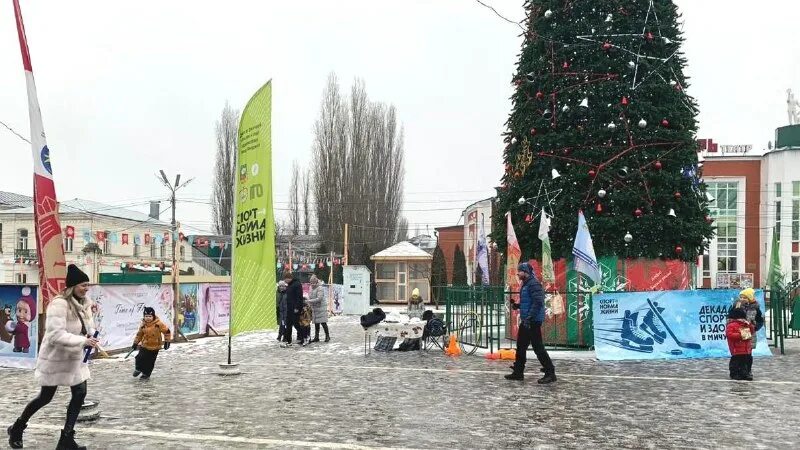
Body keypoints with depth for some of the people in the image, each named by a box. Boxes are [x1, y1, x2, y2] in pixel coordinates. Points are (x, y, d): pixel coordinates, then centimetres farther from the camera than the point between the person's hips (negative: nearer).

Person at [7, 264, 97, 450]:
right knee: (45, 397, 9)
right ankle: (17, 428, 35)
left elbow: (89, 328, 8)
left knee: (80, 393, -1)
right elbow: (56, 335, -31)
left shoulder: (84, 303, -1)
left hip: (74, 357, 7)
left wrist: (91, 338, -12)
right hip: (55, 358, -7)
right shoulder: (59, 304, -25)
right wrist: (83, 341, -33)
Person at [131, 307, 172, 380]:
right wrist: (135, 343, 13)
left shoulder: (158, 324, -14)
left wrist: (167, 341, -8)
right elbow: (139, 334, 13)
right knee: (140, 358, -2)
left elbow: (167, 331, -8)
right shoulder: (143, 325, -1)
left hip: (154, 347, -3)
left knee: (150, 362, 5)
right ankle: (138, 369, 27)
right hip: (144, 346, 3)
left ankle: (146, 374, 25)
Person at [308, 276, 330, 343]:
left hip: (321, 307, -7)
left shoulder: (320, 288, -15)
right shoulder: (312, 288, 9)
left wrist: (310, 301, -24)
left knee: (323, 322, -3)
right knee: (316, 323, 11)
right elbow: (310, 297, 17)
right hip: (314, 308, 7)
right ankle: (316, 337, 18)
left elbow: (319, 298, -23)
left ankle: (327, 336, 8)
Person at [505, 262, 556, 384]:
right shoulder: (525, 284, 16)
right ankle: (518, 372, 22)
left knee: (538, 347, -7)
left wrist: (529, 318, -26)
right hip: (525, 321, 11)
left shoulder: (533, 284, -15)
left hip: (533, 321, -11)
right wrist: (517, 306, 10)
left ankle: (550, 373, 0)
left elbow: (538, 302, -24)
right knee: (521, 346, 14)